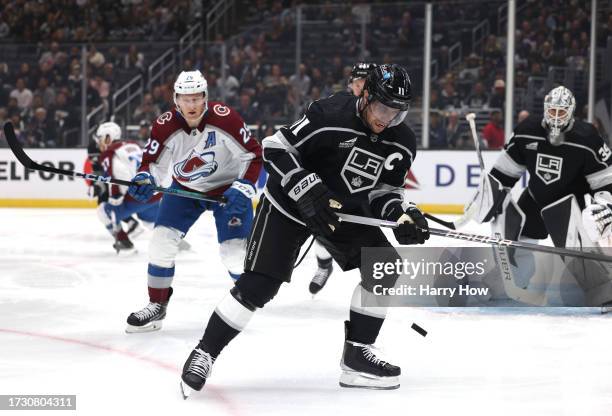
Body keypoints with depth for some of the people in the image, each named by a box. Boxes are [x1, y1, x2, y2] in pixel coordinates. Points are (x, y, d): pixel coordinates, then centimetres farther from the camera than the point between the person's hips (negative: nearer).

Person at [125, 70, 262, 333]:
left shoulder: (225, 119, -27)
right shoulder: (165, 126, -20)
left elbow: (254, 155, -18)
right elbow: (153, 162, -8)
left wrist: (242, 189, -27)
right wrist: (145, 179, -30)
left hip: (227, 187, -3)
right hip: (185, 189, 3)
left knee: (235, 252, -10)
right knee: (162, 240, -10)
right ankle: (156, 306, 5)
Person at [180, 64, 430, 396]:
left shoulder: (402, 143, -9)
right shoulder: (329, 114, -27)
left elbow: (384, 191, 2)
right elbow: (276, 148, -22)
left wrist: (401, 216, -19)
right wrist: (308, 191, -30)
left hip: (348, 211, 6)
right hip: (289, 205, -6)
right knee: (258, 285, -14)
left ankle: (356, 355, 3)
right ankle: (204, 352, -1)